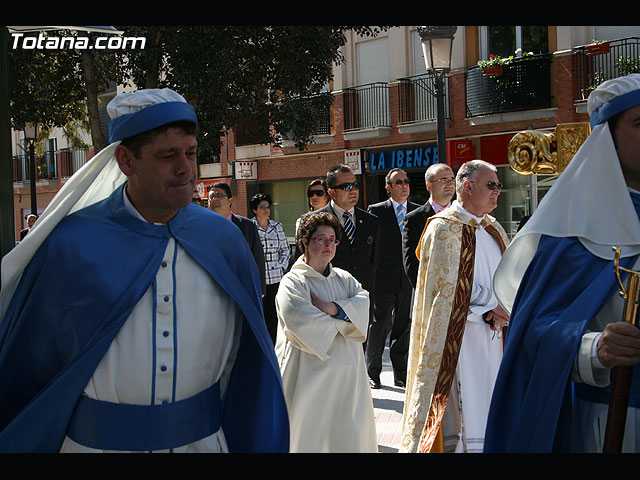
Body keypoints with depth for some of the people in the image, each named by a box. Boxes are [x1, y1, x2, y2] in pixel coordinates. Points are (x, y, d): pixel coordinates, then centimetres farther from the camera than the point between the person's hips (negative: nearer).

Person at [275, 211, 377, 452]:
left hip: (346, 373, 6)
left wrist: (332, 308, -18)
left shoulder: (343, 278, 15)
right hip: (310, 376, -5)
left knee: (348, 435, 7)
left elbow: (363, 301, -2)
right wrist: (342, 322, -8)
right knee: (309, 433, -2)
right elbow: (300, 321, -20)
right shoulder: (292, 282, -5)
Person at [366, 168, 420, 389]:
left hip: (409, 280, 3)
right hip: (383, 279, -3)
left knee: (404, 327, 9)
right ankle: (373, 373, 14)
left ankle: (401, 375, 19)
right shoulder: (376, 211, -1)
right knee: (379, 325, 3)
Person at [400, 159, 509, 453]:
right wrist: (493, 307, -10)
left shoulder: (493, 229, 15)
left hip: (491, 338, 7)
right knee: (464, 415, -7)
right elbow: (449, 288, -14)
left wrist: (497, 313, -8)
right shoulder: (445, 228, -8)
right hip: (457, 339, -7)